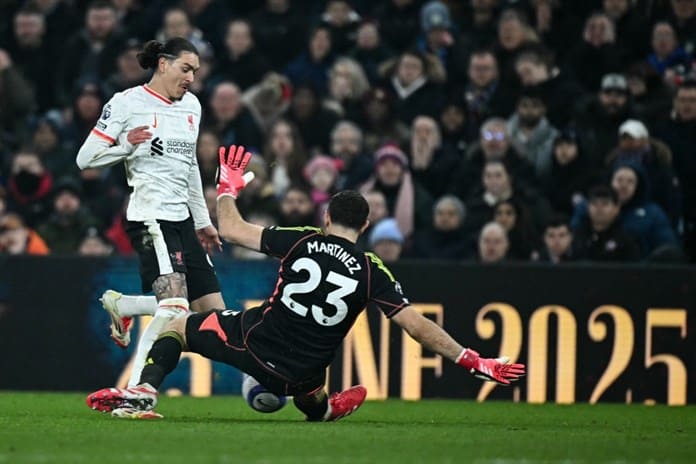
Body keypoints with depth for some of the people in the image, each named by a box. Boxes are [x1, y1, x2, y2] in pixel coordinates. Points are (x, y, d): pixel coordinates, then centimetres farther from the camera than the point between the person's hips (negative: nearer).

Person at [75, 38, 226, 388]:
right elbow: (86, 159, -4)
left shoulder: (191, 106, 15)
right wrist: (127, 143, -19)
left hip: (182, 218, 8)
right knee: (175, 307, -23)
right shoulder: (127, 103, -5)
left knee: (213, 312, 3)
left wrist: (202, 221, 26)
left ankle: (119, 305, 22)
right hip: (150, 217, -8)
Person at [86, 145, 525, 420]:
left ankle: (144, 392, -2)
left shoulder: (302, 241, -4)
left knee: (177, 325, 17)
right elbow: (418, 325, -8)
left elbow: (232, 230, 2)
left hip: (255, 341, -2)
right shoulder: (371, 272, -3)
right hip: (301, 374, 2)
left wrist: (228, 188, 21)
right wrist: (473, 360, -5)